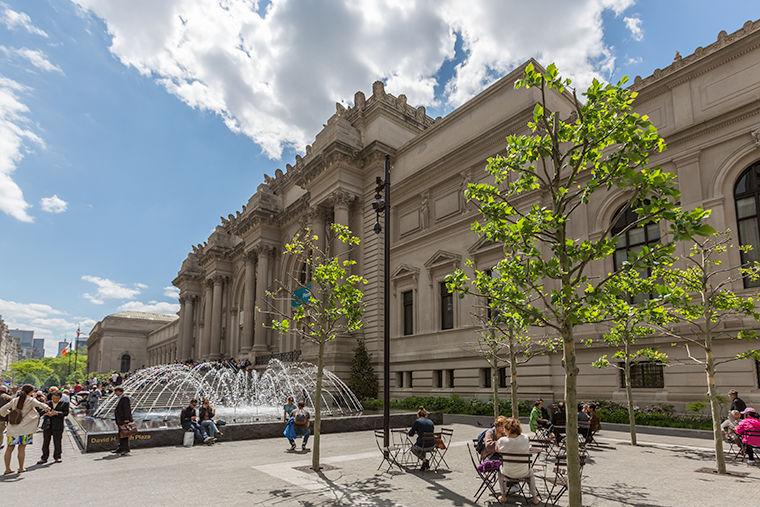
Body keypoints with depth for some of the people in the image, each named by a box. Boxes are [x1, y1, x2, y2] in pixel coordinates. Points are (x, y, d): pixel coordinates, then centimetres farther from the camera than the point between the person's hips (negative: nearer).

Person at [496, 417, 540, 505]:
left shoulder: (501, 441, -21)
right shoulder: (525, 439, -18)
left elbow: (497, 451, 1)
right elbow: (528, 451, 2)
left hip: (508, 473, -1)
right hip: (523, 473, 1)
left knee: (500, 471, 35)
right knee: (530, 471, 37)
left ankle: (503, 496, 38)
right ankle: (534, 497, 38)